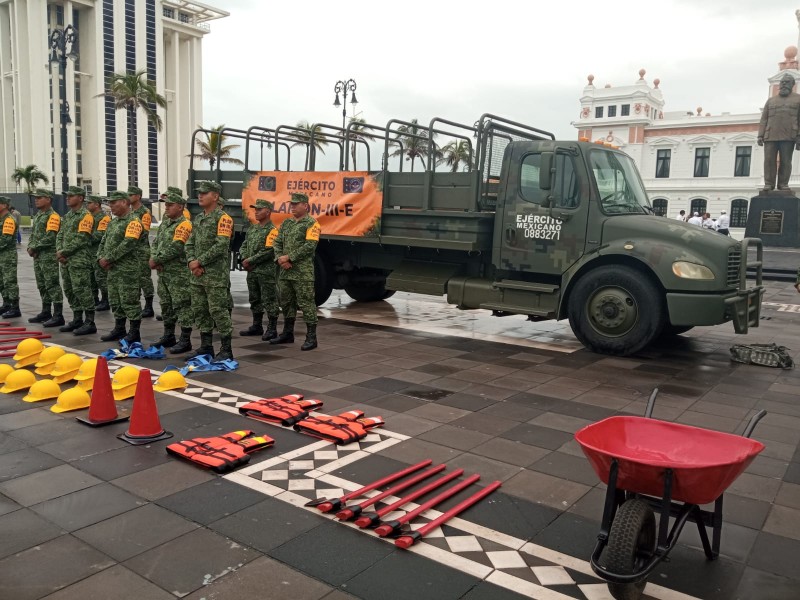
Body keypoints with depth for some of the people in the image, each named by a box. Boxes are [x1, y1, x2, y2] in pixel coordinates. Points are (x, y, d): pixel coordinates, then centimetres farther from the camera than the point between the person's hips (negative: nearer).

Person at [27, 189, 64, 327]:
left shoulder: (53, 216, -12)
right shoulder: (37, 216, 18)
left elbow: (50, 238, -20)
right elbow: (32, 235, 19)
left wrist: (34, 248, -13)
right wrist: (30, 248, 1)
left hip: (49, 257, -9)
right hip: (38, 257, 9)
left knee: (53, 286, -9)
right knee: (42, 286, 14)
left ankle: (58, 316, -8)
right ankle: (45, 313, 23)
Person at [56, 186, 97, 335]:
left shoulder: (86, 216, -9)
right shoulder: (67, 215, 18)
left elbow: (81, 239, -17)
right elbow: (60, 235, 16)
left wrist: (64, 252, -13)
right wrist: (59, 251, -2)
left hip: (80, 261, -9)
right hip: (65, 261, 9)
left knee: (82, 291, -9)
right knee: (69, 290, 13)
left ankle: (90, 323, -4)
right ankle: (77, 320, 23)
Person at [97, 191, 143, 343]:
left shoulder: (133, 221, -11)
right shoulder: (113, 222, 18)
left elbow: (127, 244, -21)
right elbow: (104, 241, 19)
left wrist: (108, 258, -18)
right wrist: (101, 258, 1)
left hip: (128, 270, -9)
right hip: (113, 269, 9)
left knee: (129, 301, -5)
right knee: (115, 301, 15)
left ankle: (134, 333, 3)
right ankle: (119, 330, 26)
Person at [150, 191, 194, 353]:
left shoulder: (184, 225, -12)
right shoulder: (164, 223, 17)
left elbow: (175, 248, -20)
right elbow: (156, 242, 15)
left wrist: (156, 259, -13)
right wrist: (154, 257, -5)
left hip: (179, 273, -9)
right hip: (163, 272, 10)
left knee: (182, 305, -6)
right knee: (166, 305, 16)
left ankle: (185, 340, -2)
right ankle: (168, 336, 28)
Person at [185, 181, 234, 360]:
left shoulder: (222, 218, -8)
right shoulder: (197, 219, 16)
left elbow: (221, 246, -18)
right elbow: (190, 243, 14)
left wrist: (200, 261, -15)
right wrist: (192, 261, -4)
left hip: (216, 275, -8)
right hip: (197, 274, 8)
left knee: (218, 311, -6)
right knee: (199, 310, 12)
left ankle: (226, 349, 1)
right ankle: (206, 346, 22)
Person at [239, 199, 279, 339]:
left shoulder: (272, 230, -11)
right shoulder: (252, 228, 15)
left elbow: (268, 251, -19)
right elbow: (244, 245, 16)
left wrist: (250, 261, -14)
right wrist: (245, 259, -4)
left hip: (266, 271, -8)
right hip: (251, 271, 8)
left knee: (269, 300, -3)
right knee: (254, 300, 16)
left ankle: (272, 329, 3)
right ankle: (257, 326, 28)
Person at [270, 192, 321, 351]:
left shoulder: (311, 223, -6)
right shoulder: (286, 223, 17)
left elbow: (310, 246, -16)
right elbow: (277, 243, 14)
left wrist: (289, 257, -15)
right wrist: (280, 259, -6)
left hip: (303, 272, -8)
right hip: (285, 271, 8)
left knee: (306, 304, -6)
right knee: (286, 302, 15)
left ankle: (311, 338, 0)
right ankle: (287, 334, 27)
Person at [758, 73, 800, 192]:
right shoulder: (770, 101, 18)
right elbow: (763, 120, 12)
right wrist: (760, 136, 0)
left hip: (788, 137, -1)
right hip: (770, 136, 2)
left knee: (786, 161, -3)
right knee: (769, 160, -6)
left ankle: (783, 184, 1)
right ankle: (768, 184, -4)